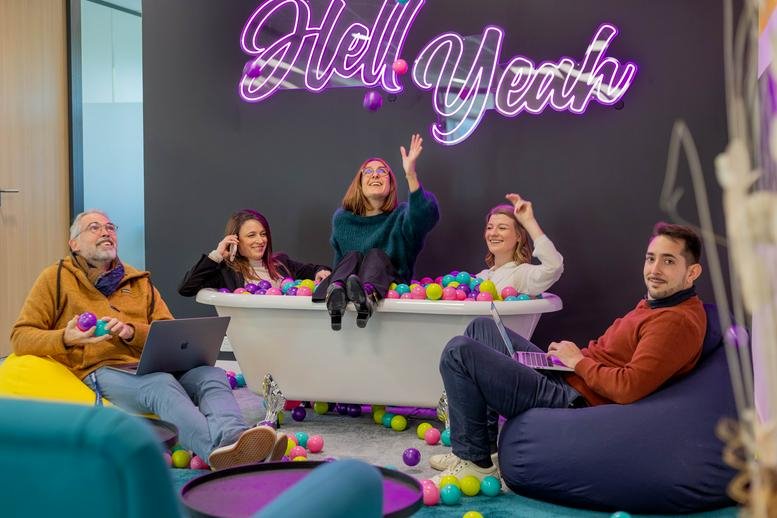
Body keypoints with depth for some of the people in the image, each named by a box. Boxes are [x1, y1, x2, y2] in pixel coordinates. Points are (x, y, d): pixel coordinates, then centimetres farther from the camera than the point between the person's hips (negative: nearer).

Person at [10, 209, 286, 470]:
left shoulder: (139, 281, 24)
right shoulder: (57, 278, 15)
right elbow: (21, 336, 9)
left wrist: (132, 331, -5)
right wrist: (66, 338, -12)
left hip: (152, 367, 5)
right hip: (102, 370, -4)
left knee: (212, 376, -25)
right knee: (161, 384, -36)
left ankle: (233, 438, -55)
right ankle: (220, 447, -61)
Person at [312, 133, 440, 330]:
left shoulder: (401, 215, 2)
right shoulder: (342, 218, 14)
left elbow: (426, 216, -24)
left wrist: (411, 174, -36)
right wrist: (337, 282, 8)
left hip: (391, 287, -2)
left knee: (376, 255, -25)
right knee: (352, 256, -22)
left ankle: (368, 296, -59)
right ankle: (335, 293, -55)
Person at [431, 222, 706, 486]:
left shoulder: (679, 321, -20)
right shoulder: (656, 303, 11)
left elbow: (628, 387, -28)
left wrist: (578, 361, -13)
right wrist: (568, 352, 2)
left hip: (571, 401, -11)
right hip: (563, 375, 11)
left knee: (458, 352, -14)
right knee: (482, 327, 23)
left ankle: (476, 463, -4)